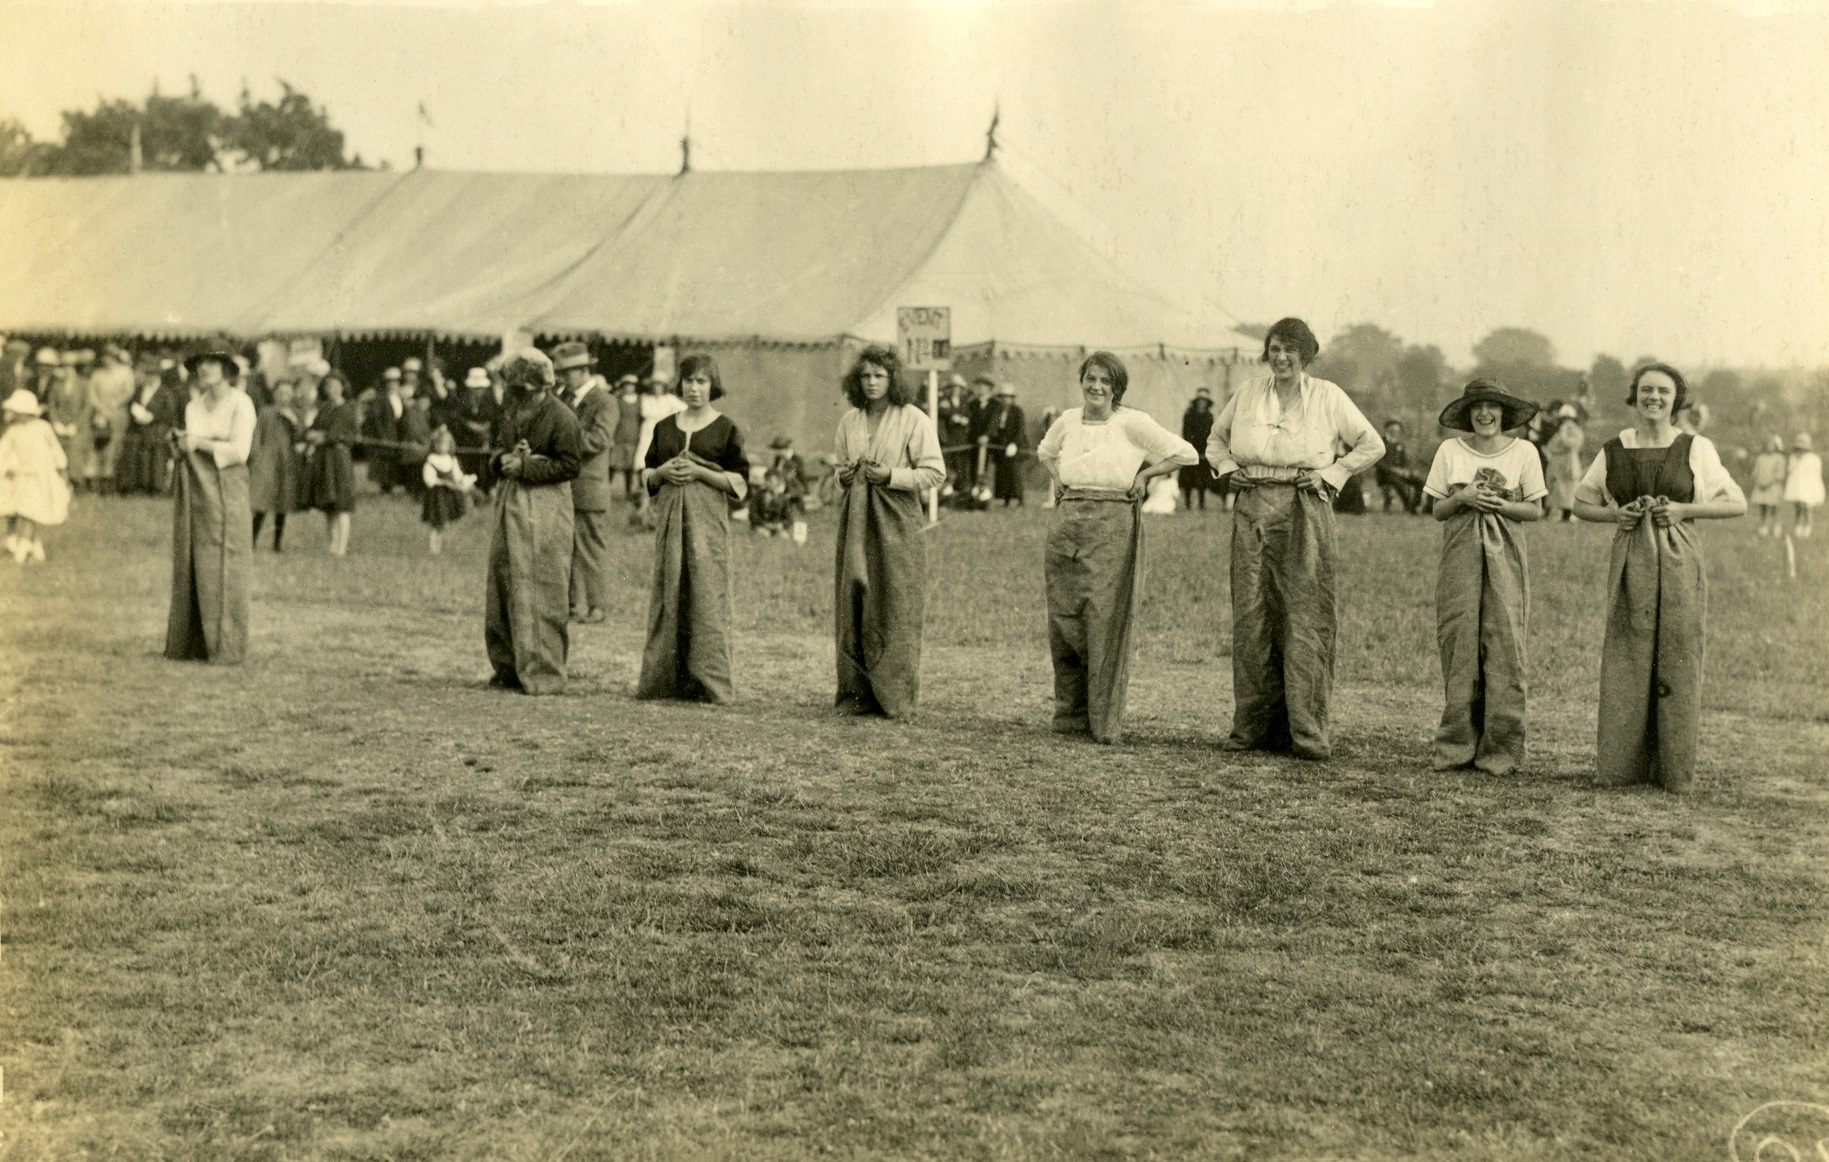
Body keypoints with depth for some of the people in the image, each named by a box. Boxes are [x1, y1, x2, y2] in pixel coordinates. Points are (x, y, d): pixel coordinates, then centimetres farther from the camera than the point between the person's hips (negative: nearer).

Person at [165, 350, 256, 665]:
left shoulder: (241, 404, -4)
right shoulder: (193, 407, 14)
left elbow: (239, 451, -12)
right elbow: (189, 450, 18)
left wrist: (199, 442, -13)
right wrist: (179, 443, -3)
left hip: (225, 491, -6)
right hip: (193, 491, 6)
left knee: (222, 568, -7)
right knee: (190, 567, 4)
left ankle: (226, 647, -3)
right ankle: (189, 643, 8)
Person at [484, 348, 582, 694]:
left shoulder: (561, 417, -11)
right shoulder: (511, 412, 13)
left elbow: (570, 465, -13)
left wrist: (525, 466, -16)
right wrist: (504, 461, -2)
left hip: (545, 508, -8)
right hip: (510, 504, 8)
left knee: (541, 592, -6)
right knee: (504, 585, 9)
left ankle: (544, 675, 0)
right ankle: (510, 668, 19)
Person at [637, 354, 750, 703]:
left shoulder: (726, 430, 3)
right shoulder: (665, 426, 15)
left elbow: (740, 482, -2)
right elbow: (646, 475, 18)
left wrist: (698, 472, -12)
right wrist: (663, 471, -4)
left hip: (708, 519, -4)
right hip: (669, 516, 4)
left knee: (706, 596, -8)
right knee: (668, 594, 3)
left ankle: (710, 682, -5)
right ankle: (663, 678, 8)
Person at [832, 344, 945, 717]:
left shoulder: (914, 420, -3)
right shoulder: (849, 421, 13)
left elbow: (935, 473, -6)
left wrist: (891, 476, -15)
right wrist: (843, 476, 3)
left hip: (898, 522, -5)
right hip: (856, 521, 5)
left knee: (895, 610, -5)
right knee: (853, 607, 3)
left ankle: (896, 698, 1)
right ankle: (857, 693, 10)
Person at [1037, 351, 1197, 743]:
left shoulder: (1131, 422, -3)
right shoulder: (1068, 420, 11)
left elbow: (1186, 454, -2)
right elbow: (1045, 451, 33)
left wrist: (1144, 474, -1)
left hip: (1113, 524, -5)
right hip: (1068, 521, 5)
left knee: (1106, 619, -7)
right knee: (1064, 619, 3)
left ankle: (1106, 722, -2)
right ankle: (1070, 715, 14)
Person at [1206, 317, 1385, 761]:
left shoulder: (1327, 397, 3)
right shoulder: (1247, 395, 10)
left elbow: (1372, 445, 9)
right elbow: (1215, 440, 25)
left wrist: (1331, 475, -1)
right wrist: (1228, 469, 7)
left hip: (1305, 512, -3)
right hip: (1252, 510, 3)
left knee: (1306, 618, -7)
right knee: (1252, 616, 2)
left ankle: (1308, 730, -5)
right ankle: (1253, 725, 9)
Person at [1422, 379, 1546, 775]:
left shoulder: (1523, 452, 3)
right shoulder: (1450, 450, 6)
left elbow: (1536, 510, 5)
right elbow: (1438, 511, 7)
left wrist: (1500, 504, -11)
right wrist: (1463, 498, -12)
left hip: (1505, 556, -1)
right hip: (1460, 555, 1)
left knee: (1504, 645, -4)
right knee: (1459, 644, -2)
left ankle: (1500, 749, 0)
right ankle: (1456, 746, 4)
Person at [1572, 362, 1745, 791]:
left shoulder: (1696, 448, 3)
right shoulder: (1613, 451, 8)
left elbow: (1737, 504, 6)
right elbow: (1581, 503, 19)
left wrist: (1684, 509, -7)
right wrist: (1615, 514, -2)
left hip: (1679, 563, -1)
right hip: (1629, 563, 1)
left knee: (1677, 661, -2)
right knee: (1625, 663, 0)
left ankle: (1673, 769, 6)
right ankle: (1620, 764, 9)